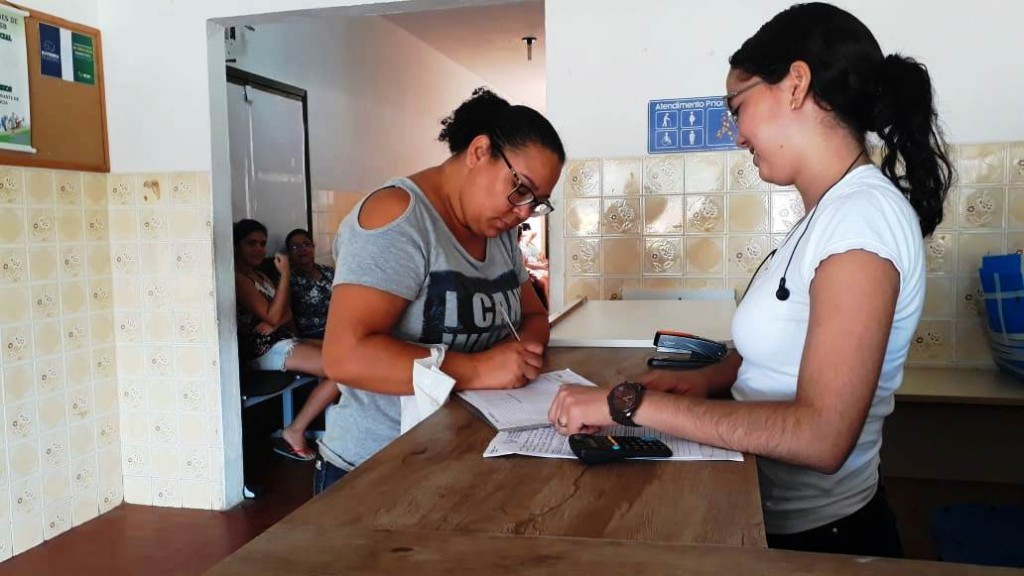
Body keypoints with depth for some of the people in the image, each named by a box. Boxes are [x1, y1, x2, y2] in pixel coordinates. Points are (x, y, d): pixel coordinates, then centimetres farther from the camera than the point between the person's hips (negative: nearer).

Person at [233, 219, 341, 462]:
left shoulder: (260, 275, 21)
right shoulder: (237, 278, -9)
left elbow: (286, 315, 18)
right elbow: (272, 316, -15)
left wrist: (272, 323, -2)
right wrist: (285, 275, -13)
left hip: (284, 340, 9)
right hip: (266, 349, -9)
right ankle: (294, 433, -13)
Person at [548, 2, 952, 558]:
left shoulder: (861, 214, -21)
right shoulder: (834, 209, 6)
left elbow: (821, 437, -27)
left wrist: (630, 403, -26)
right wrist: (705, 379, -4)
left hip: (814, 533, -7)